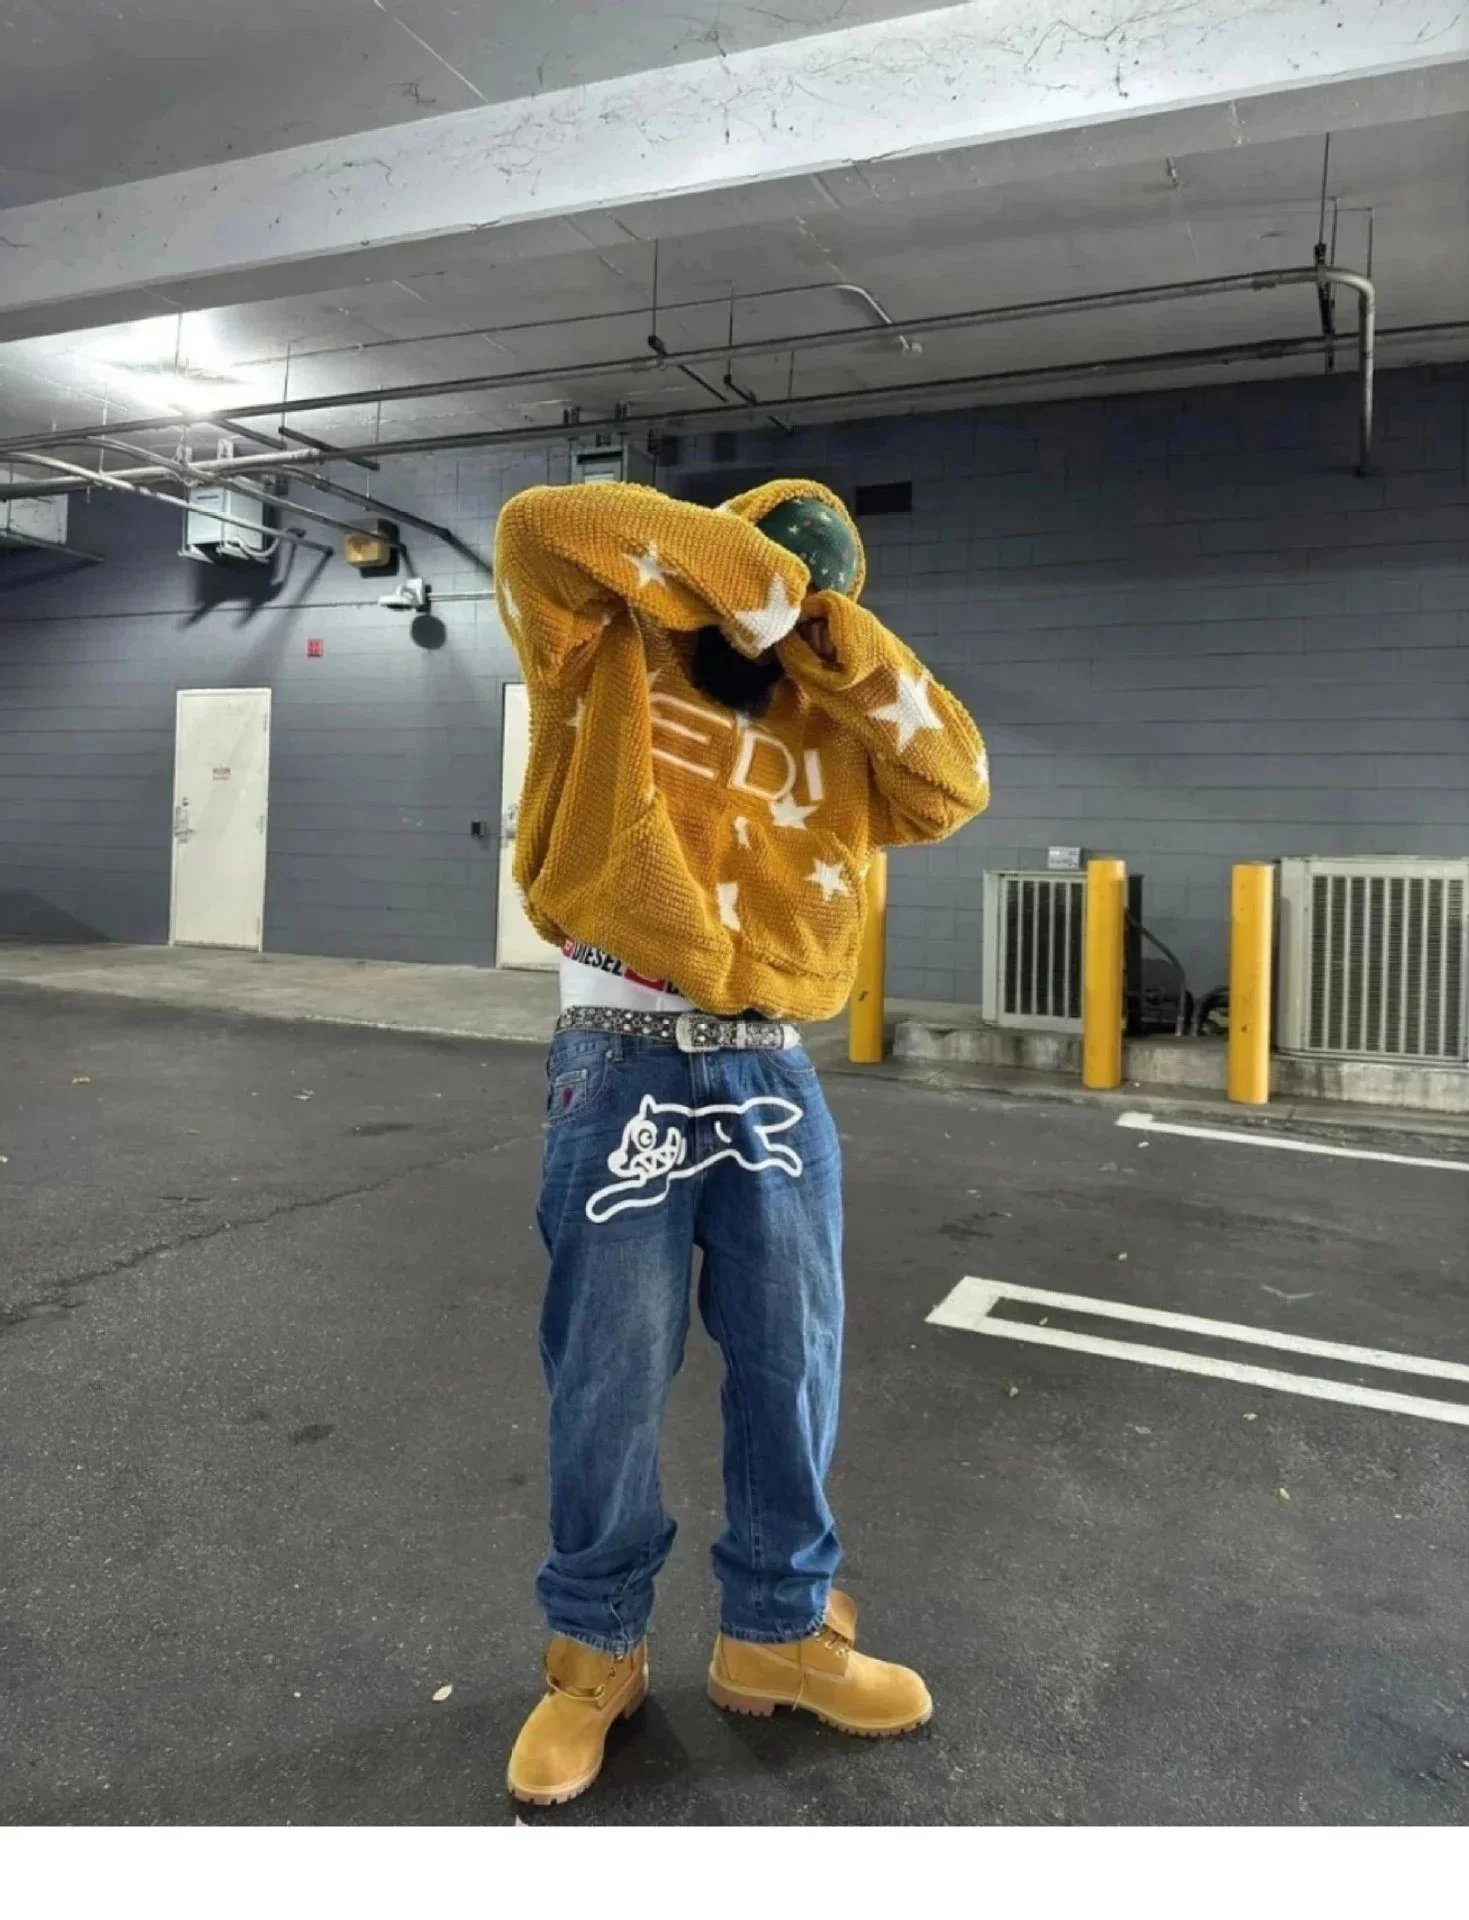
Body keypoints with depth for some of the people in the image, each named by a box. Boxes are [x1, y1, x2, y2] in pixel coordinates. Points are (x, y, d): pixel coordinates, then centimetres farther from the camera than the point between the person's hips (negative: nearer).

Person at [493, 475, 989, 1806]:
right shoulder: (613, 665, 4)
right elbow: (540, 533, -11)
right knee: (610, 1378, 7)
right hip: (625, 1068, -4)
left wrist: (836, 640, -1)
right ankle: (596, 1649, 29)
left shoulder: (828, 725, 15)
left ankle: (777, 1629, 33)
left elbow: (953, 783, 3)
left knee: (792, 1366, 12)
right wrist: (736, 567, -7)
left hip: (774, 1075, 5)